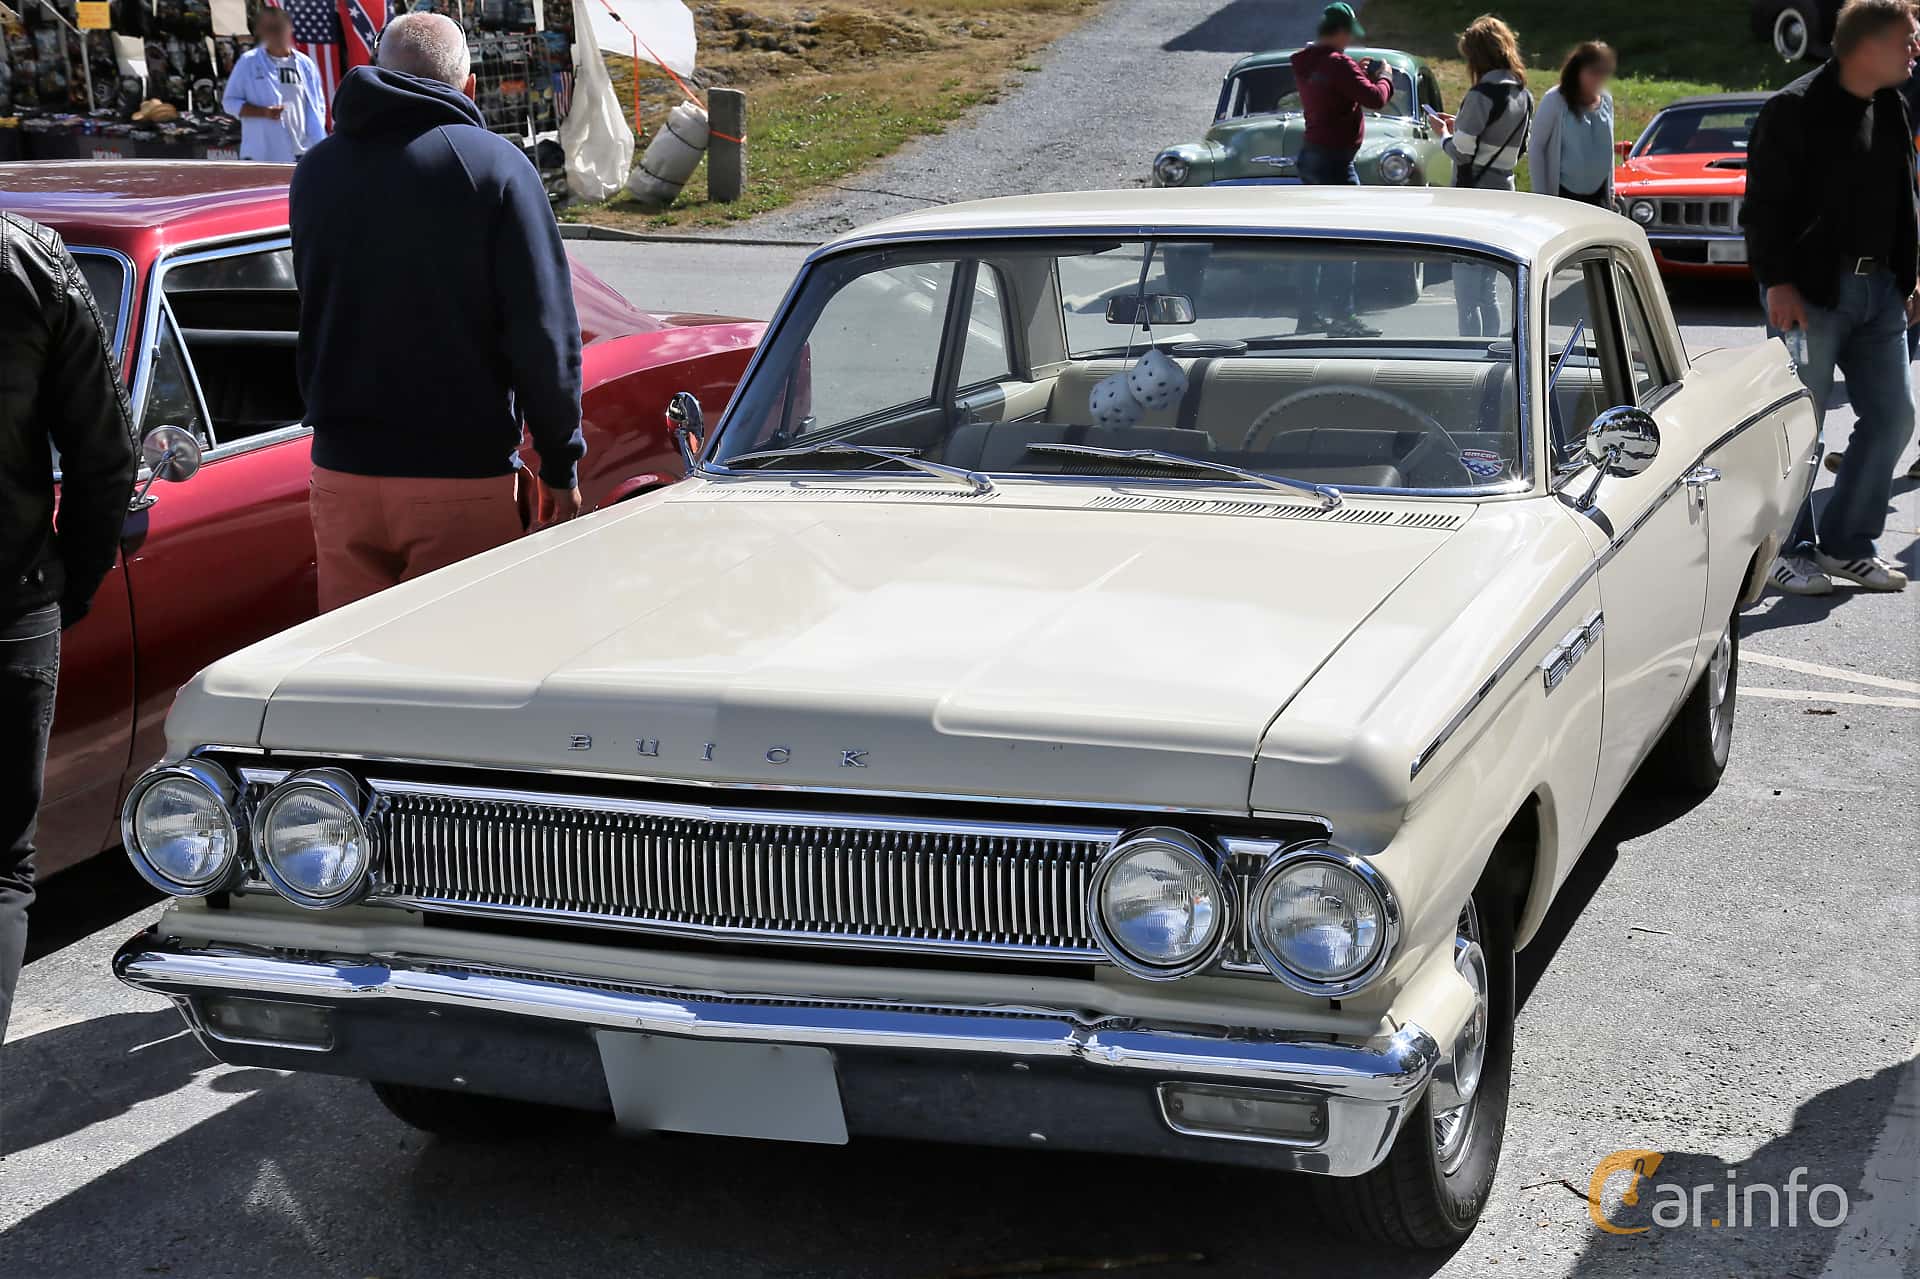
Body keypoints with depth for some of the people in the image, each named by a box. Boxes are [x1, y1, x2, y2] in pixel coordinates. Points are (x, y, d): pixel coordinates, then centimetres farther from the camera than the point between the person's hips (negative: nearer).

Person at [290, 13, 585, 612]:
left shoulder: (315, 171, 7)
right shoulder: (493, 164, -7)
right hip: (463, 475, -4)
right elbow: (544, 330, -9)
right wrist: (560, 465, -3)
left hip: (339, 471, 4)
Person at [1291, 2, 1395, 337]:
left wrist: (1359, 73, 16)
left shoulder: (1305, 63, 11)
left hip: (1309, 156, 9)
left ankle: (1310, 314, 17)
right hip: (1334, 160, -9)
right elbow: (1375, 98, -21)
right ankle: (1343, 317, -5)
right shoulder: (1337, 64, -17)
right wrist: (1383, 76, -2)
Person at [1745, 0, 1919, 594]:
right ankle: (1790, 552, 9)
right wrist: (1777, 281, -16)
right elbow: (1764, 205, -10)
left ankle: (1847, 544, 18)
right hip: (1811, 292, -7)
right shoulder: (1793, 110, -9)